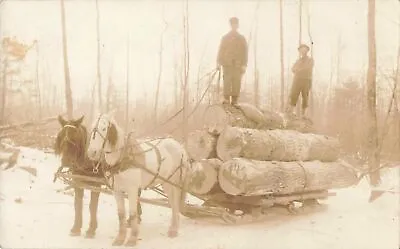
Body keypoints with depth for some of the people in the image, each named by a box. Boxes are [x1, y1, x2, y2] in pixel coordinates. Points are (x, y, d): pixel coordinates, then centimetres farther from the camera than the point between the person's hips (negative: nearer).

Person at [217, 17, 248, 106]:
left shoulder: (242, 38, 13)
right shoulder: (225, 38, 13)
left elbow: (244, 52, 8)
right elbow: (221, 50, 9)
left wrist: (244, 65, -2)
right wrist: (218, 63, -1)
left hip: (238, 64, 1)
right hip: (227, 63, 0)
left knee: (237, 81, -5)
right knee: (227, 81, -8)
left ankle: (234, 100, -2)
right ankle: (226, 98, -7)